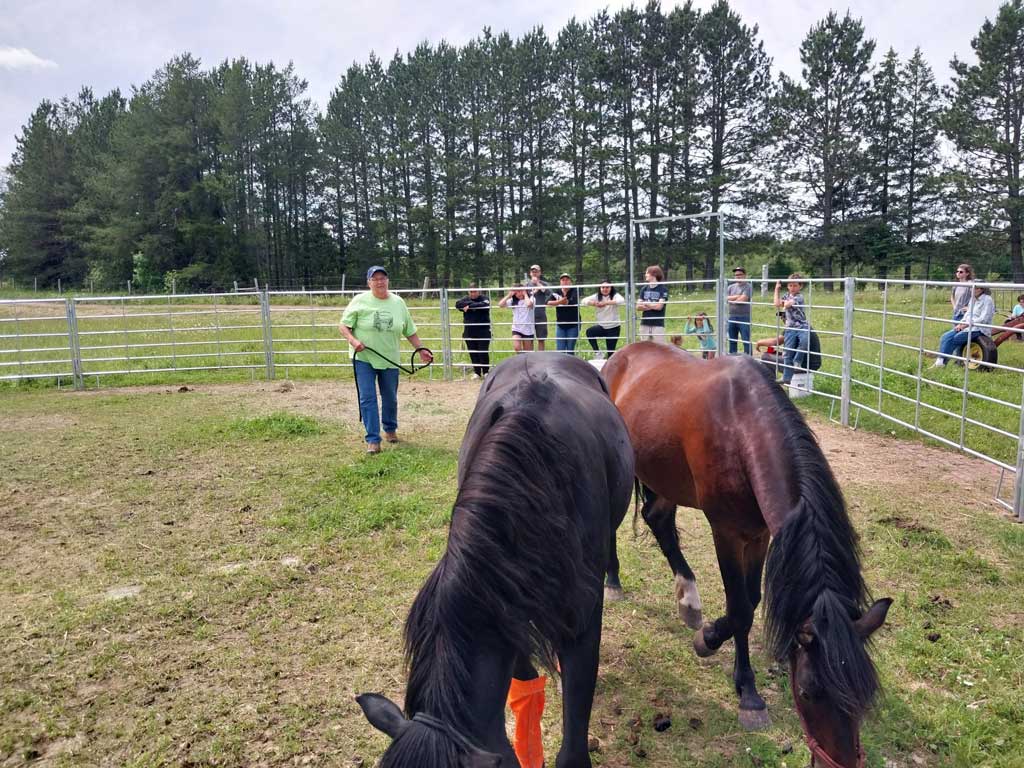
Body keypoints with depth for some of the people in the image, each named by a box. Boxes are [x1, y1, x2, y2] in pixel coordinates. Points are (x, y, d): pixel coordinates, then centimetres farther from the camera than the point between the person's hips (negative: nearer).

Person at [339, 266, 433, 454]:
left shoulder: (398, 302, 3)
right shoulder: (360, 301, -7)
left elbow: (410, 331, 10)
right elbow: (343, 326, -7)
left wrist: (421, 350, 4)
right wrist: (352, 340, -24)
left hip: (390, 360, 3)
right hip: (364, 358, -3)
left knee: (390, 398, 14)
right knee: (367, 399, -7)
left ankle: (390, 429, 38)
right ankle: (372, 440, -2)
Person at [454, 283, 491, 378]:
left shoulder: (484, 298, 0)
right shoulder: (466, 299, 10)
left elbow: (485, 305, -23)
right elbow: (457, 304, -8)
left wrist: (470, 306, -18)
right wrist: (471, 303, -16)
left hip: (483, 332, -4)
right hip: (469, 332, 4)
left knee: (483, 352, -4)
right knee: (473, 353, 6)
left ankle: (486, 372, 9)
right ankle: (477, 372, 16)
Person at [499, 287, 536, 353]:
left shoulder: (530, 298, -7)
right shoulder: (513, 300, 3)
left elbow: (528, 304, -32)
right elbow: (500, 304, -8)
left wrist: (525, 294, -15)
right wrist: (509, 295, -7)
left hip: (528, 329, -2)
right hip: (516, 328, 2)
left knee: (528, 352, 8)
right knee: (516, 347, -20)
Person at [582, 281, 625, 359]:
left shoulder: (615, 295, -9)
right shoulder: (597, 296, 0)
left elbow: (621, 301, -32)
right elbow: (585, 300, -12)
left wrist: (606, 303, -45)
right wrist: (594, 303, -36)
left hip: (613, 327, -3)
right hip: (601, 326, 3)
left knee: (611, 350, 1)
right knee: (589, 332, -26)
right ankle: (598, 353, -13)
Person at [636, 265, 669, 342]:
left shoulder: (663, 289, -4)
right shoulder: (644, 289, 9)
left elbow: (659, 306, -13)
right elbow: (638, 307, 2)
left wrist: (645, 304, -1)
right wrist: (653, 306, -10)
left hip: (658, 325, -5)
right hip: (644, 324, 5)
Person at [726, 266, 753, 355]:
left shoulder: (748, 287, -2)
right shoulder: (731, 287, 14)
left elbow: (743, 299, -15)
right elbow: (725, 299, 0)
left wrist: (731, 299, 0)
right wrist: (737, 297, -10)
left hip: (744, 317, -6)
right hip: (731, 317, 6)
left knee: (746, 341, -6)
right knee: (732, 341, 13)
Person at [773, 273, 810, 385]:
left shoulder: (800, 297, -6)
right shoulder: (786, 296, 12)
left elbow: (787, 304, -20)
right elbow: (777, 304, -5)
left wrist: (784, 302, 3)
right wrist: (777, 290, -1)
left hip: (802, 326, -4)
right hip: (790, 328, 4)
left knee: (805, 340, -37)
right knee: (788, 353, 3)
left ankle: (797, 360, -11)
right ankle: (787, 378, 8)